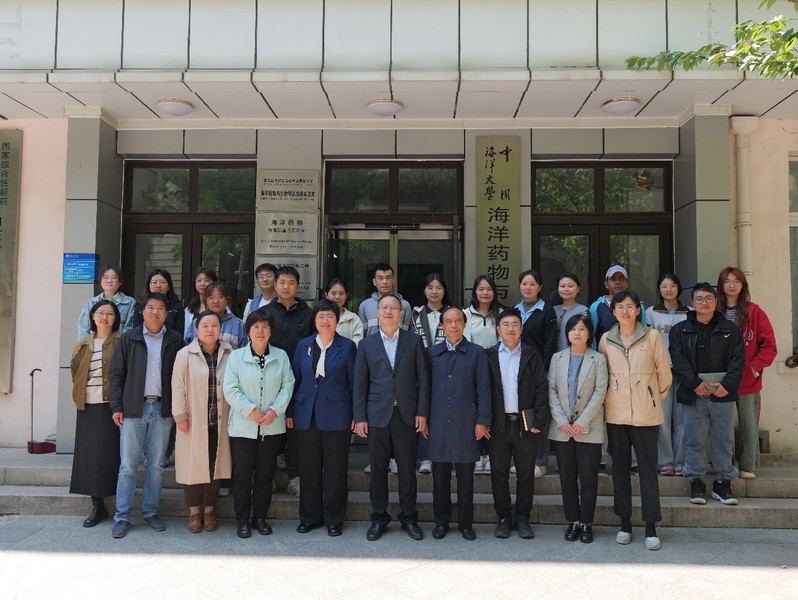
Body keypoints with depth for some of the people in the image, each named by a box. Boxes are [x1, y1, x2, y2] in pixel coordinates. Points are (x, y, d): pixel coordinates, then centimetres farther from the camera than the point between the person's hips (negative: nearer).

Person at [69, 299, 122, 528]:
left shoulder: (121, 342, -1)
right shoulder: (83, 344, 13)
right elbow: (75, 371, 21)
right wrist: (79, 395, 11)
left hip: (110, 406, -4)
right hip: (87, 408, 5)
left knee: (110, 455, -4)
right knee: (89, 456, 5)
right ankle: (97, 506, 13)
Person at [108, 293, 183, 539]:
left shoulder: (175, 340, 6)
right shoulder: (129, 338, 4)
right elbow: (116, 373, 4)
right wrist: (116, 407, -2)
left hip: (162, 409, 1)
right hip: (133, 408, -1)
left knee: (156, 465, 8)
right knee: (128, 465, 0)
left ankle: (151, 512, 19)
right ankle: (122, 517, 9)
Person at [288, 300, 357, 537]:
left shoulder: (347, 346, 0)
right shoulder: (303, 345, 8)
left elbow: (355, 382, 1)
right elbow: (295, 379, 10)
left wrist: (357, 416, -4)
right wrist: (289, 412, 6)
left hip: (336, 416, -2)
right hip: (306, 416, 3)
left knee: (336, 470, 5)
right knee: (309, 469, 10)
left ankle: (334, 519, 19)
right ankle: (310, 516, 25)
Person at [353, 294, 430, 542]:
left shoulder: (414, 341, 5)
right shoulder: (367, 344, 7)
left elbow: (423, 378, 3)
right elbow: (360, 383, 4)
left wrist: (422, 412, -3)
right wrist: (360, 417, -2)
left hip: (406, 414, 0)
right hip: (377, 414, 1)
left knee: (407, 468, 6)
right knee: (378, 469, 7)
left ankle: (409, 518, 19)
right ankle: (379, 518, 20)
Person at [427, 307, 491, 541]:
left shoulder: (477, 353, 3)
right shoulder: (432, 353, 9)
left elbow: (483, 389, 0)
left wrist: (482, 421, -5)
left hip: (466, 423, -2)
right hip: (438, 423, 2)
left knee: (465, 477, 6)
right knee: (440, 476, 8)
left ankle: (466, 523, 19)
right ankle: (441, 521, 22)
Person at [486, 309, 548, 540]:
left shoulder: (532, 356, 5)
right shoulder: (488, 356, 4)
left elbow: (542, 389, 2)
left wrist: (539, 421, -6)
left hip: (525, 423, 0)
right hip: (497, 424, 0)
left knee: (526, 474, 6)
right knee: (499, 474, 6)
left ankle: (522, 519, 18)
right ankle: (504, 518, 19)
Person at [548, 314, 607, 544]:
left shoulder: (598, 359, 1)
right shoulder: (557, 358, 8)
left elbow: (600, 392, -6)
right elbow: (551, 390, 3)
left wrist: (582, 421, -13)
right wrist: (562, 421, -8)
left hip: (589, 429, -2)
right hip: (562, 429, 2)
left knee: (588, 478, 2)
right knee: (567, 477, 7)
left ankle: (586, 523, 14)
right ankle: (573, 521, 17)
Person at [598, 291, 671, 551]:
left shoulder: (652, 337, -3)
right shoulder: (606, 340, 4)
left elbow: (664, 373, 4)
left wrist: (655, 398, 10)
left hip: (646, 415, -2)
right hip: (616, 414, 3)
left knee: (648, 469, 1)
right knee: (620, 468, 9)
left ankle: (651, 527, 10)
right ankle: (625, 523, 21)